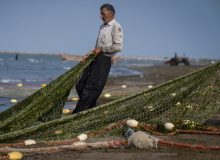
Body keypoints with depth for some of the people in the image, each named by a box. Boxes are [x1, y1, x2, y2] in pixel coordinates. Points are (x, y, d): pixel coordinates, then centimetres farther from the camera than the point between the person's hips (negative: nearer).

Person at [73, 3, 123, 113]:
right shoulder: (102, 27, 19)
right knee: (80, 85, 5)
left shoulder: (116, 27, -8)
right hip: (95, 59, 9)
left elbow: (118, 46, -19)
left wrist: (101, 49, -14)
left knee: (90, 88, -9)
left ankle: (77, 114, -8)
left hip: (104, 60, -9)